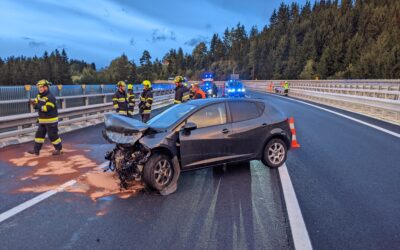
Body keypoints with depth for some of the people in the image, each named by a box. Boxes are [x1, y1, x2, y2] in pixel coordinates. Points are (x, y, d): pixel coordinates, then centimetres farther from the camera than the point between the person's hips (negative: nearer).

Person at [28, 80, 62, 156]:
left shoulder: (50, 97, -19)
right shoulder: (39, 96, 10)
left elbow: (47, 108, -26)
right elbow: (36, 102, 8)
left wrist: (37, 106, -28)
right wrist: (34, 103, -15)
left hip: (51, 120, -9)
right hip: (42, 120, 9)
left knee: (53, 135, 0)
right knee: (39, 134, 10)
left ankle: (59, 149, 15)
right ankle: (36, 150, 17)